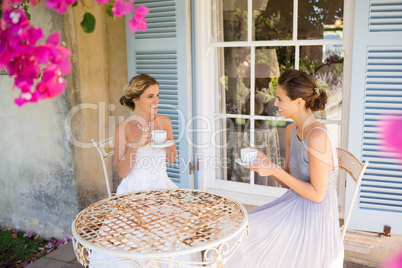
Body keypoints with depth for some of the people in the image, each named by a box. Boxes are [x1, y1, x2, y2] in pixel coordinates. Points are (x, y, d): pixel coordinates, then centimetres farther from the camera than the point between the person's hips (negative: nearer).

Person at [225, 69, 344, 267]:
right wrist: (264, 163, -6)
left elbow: (317, 194, -20)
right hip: (294, 206, 7)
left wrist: (275, 170, -21)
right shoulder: (292, 130, 3)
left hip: (314, 216, -7)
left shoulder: (317, 136, -24)